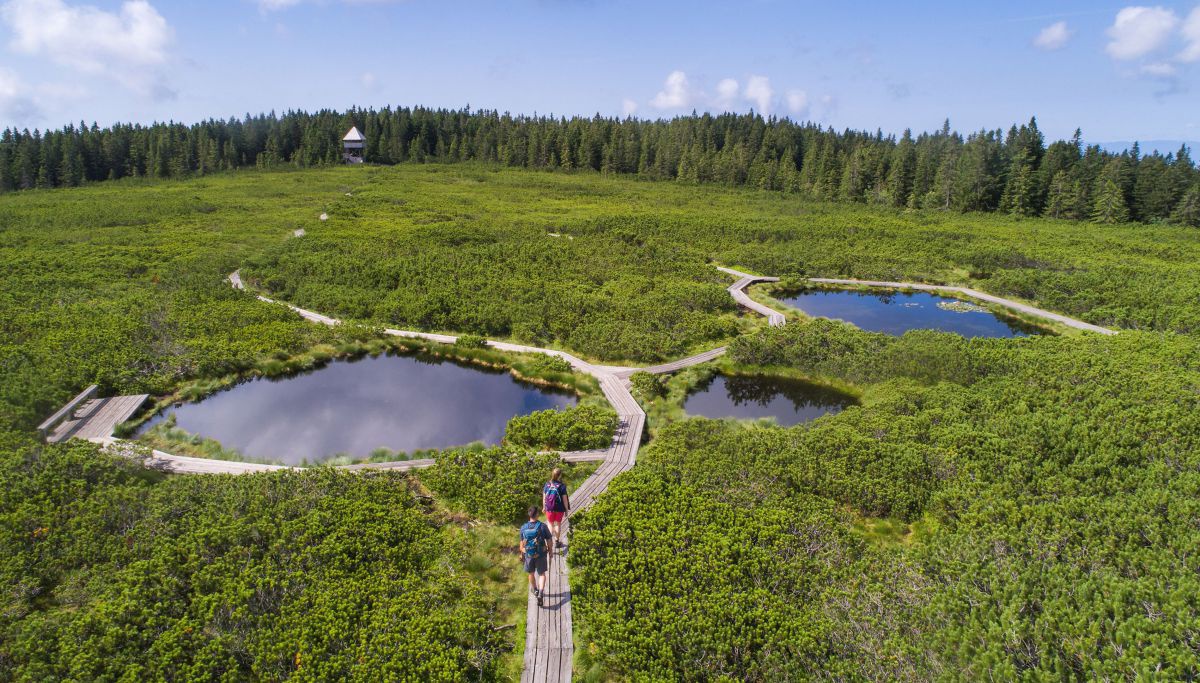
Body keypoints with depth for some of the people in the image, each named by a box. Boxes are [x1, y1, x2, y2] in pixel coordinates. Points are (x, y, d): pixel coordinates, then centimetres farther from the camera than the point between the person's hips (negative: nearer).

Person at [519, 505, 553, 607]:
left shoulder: (523, 527, -14)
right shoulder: (542, 526, -21)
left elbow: (522, 542, -1)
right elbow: (549, 540, -11)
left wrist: (521, 553, 15)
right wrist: (550, 550, 7)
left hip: (529, 555, 2)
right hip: (541, 554, -2)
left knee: (531, 573, 25)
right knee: (542, 574, 15)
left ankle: (535, 591, 44)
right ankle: (540, 593, -3)